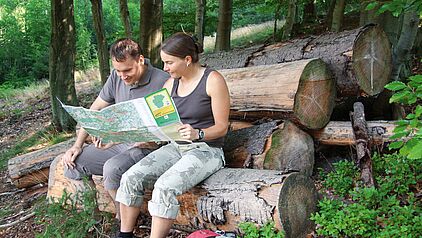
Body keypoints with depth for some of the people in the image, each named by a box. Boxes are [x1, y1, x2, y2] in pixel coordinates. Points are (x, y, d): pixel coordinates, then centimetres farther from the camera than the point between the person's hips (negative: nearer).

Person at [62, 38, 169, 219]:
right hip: (116, 143, 7)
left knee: (113, 168, -33)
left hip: (145, 148, -7)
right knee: (72, 163, -9)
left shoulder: (162, 81, -16)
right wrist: (78, 145, 3)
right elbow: (94, 110, 12)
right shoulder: (116, 77, 4)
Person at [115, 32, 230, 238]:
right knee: (130, 178, -15)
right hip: (175, 147, 6)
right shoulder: (171, 83, 7)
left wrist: (197, 134, -30)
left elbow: (221, 127, -10)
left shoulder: (213, 80, -11)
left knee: (164, 187, -31)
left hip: (207, 150, -6)